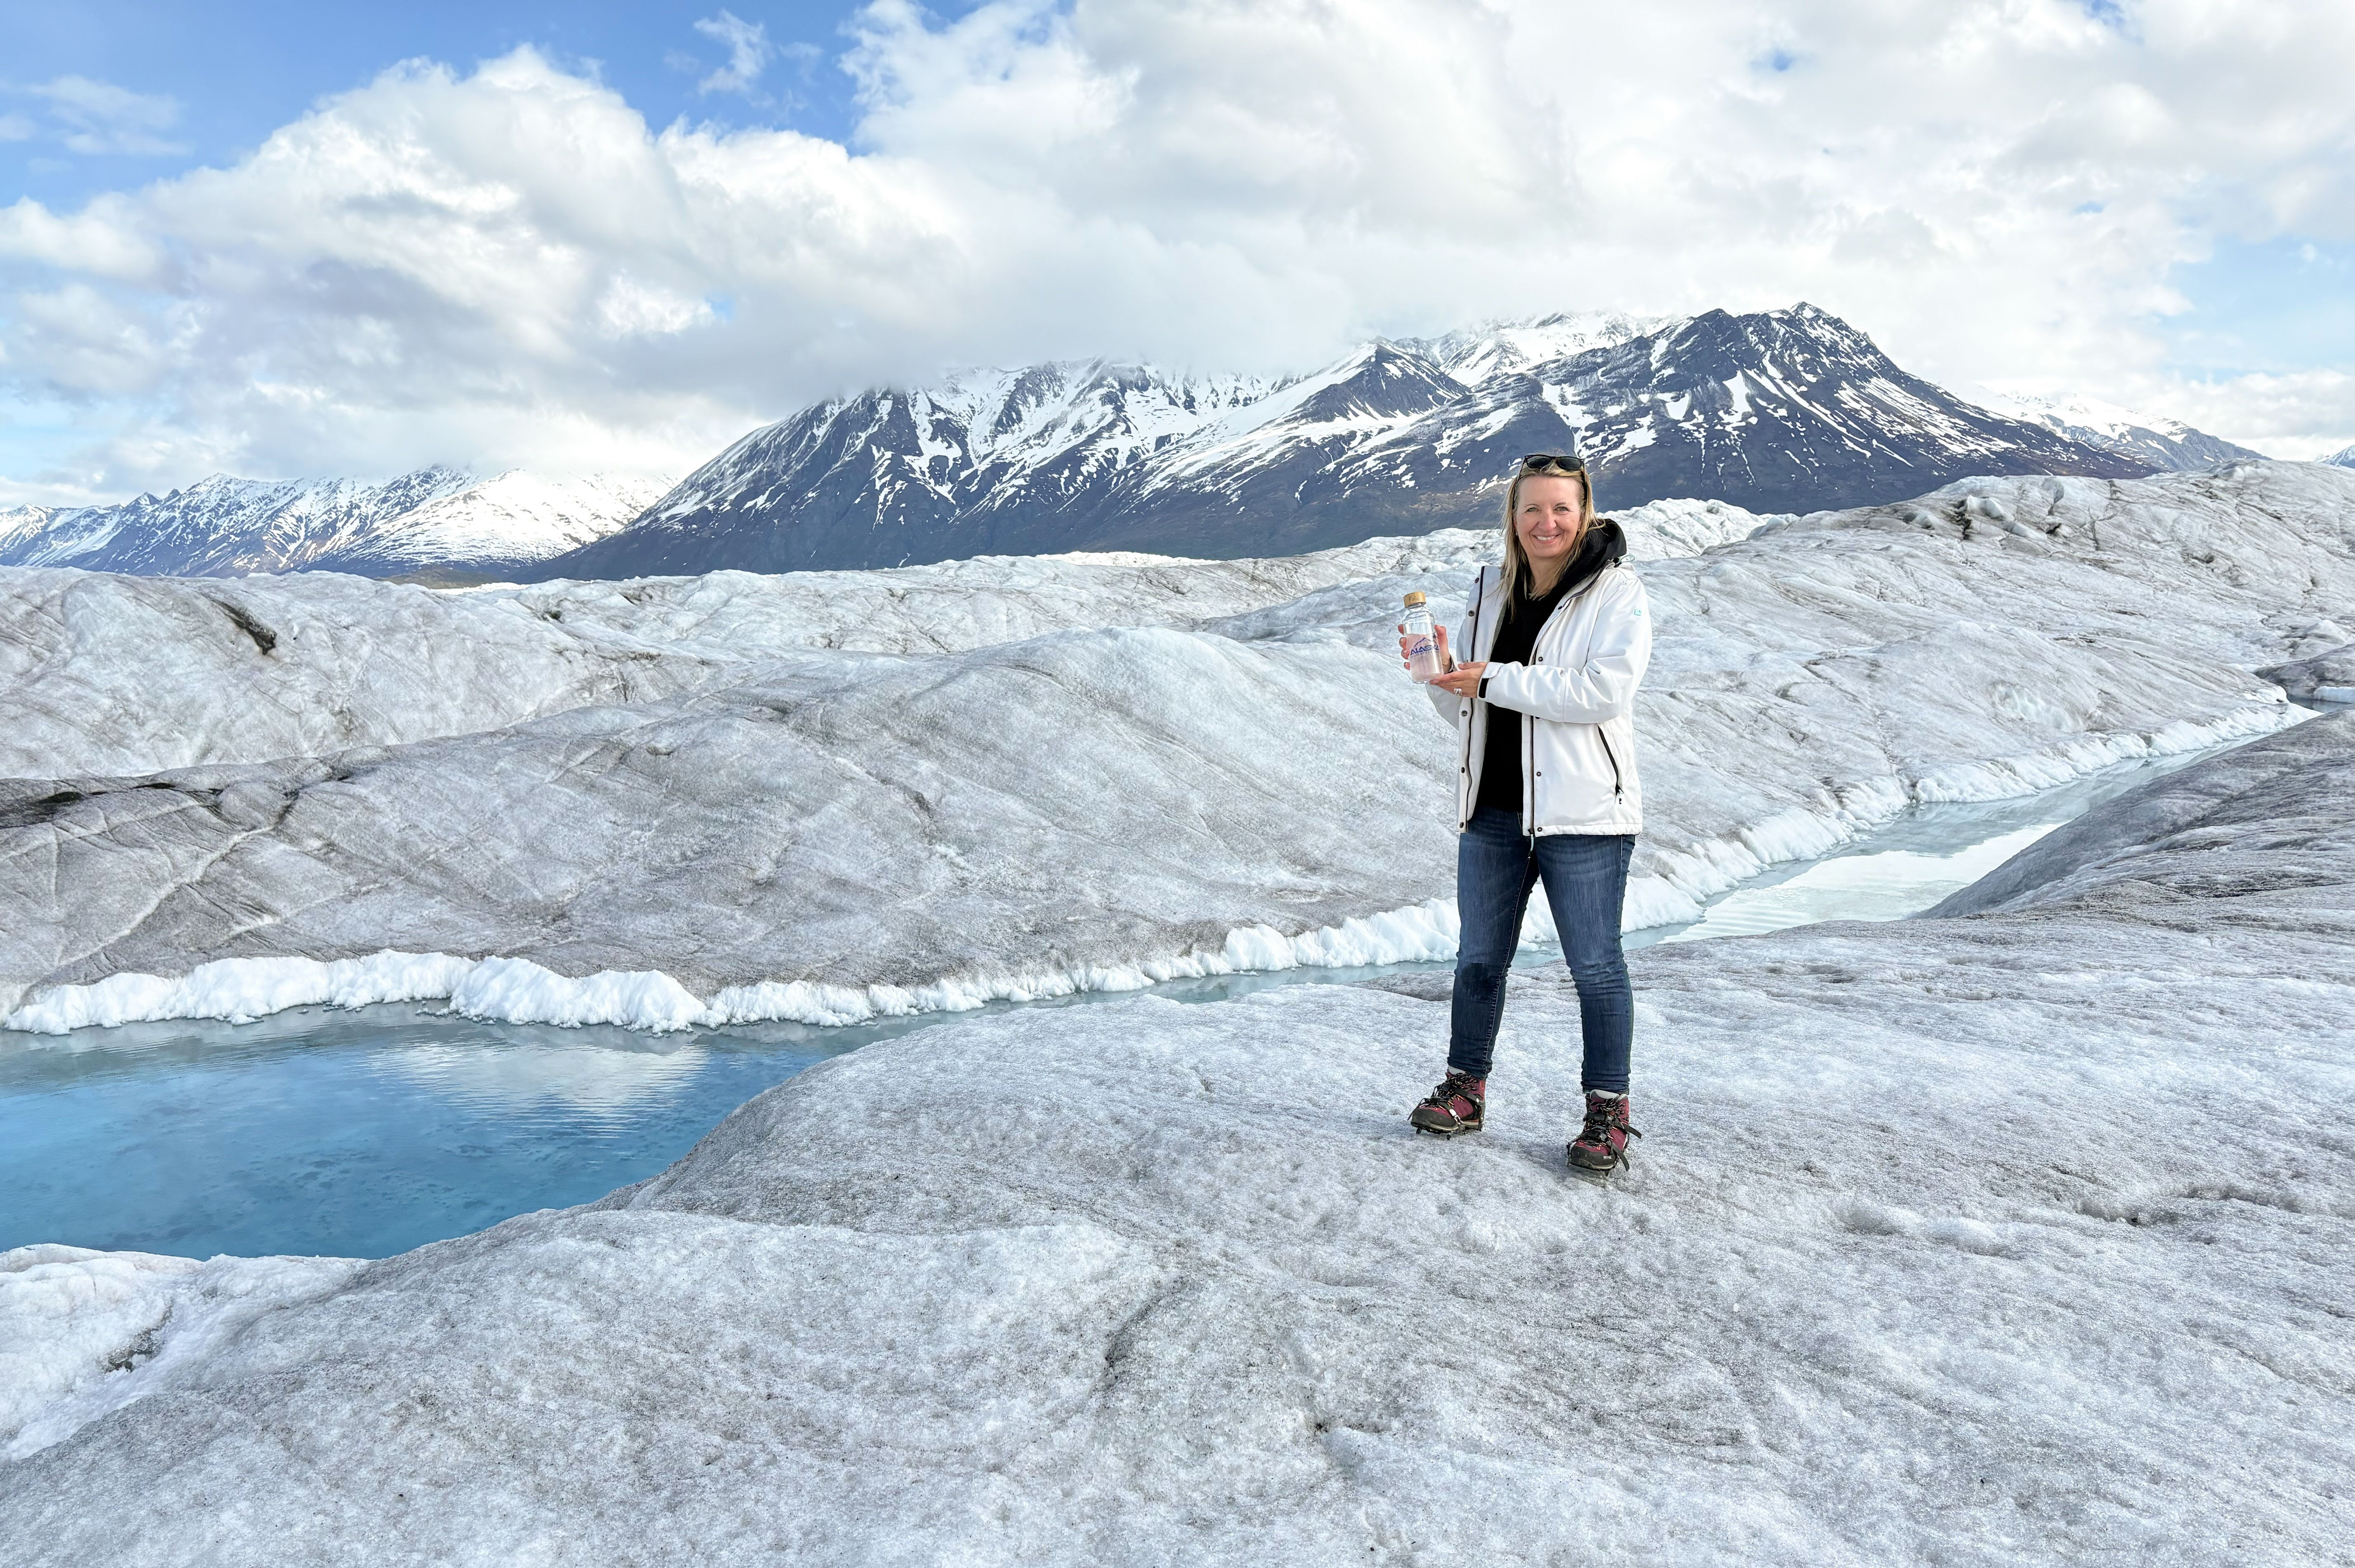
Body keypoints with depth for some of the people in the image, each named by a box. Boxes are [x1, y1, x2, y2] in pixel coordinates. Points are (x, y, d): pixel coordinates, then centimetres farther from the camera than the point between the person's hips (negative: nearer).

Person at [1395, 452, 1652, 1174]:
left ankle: (1608, 1112, 15)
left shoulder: (1616, 593, -6)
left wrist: (1496, 680, -19)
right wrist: (1441, 674, -6)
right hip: (1492, 810, 6)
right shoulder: (1489, 592, 11)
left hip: (1581, 814, -5)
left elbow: (1605, 690, -22)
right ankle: (1465, 1089, 29)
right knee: (1479, 958, 14)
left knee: (1595, 965, 3)